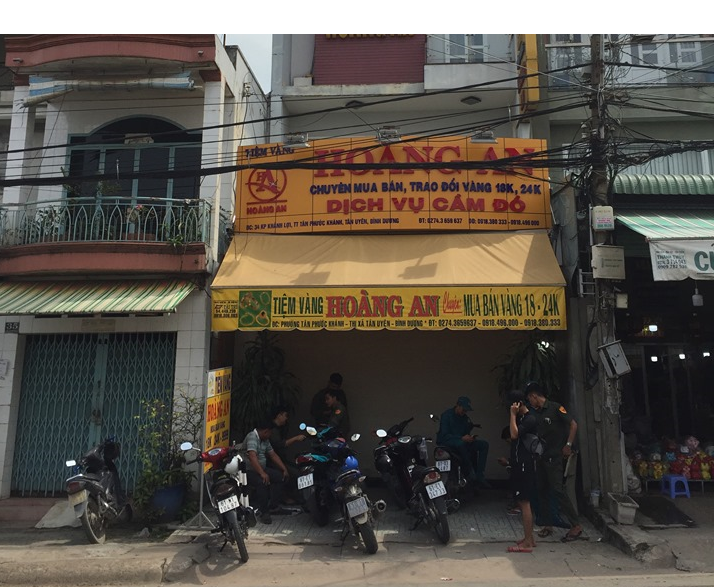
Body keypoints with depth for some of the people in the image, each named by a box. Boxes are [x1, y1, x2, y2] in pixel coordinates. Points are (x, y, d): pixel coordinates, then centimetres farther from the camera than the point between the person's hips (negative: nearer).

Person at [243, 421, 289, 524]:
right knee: (263, 482, -35)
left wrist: (284, 469, 7)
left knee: (280, 476, -8)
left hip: (262, 468, 9)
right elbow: (252, 456, -33)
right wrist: (262, 473, -41)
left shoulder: (265, 440, 13)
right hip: (249, 471, -9)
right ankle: (263, 512, -24)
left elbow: (273, 455, 17)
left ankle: (274, 505, -2)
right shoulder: (252, 437, -19)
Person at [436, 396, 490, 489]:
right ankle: (469, 473, -28)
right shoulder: (447, 415, -11)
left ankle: (479, 475, -16)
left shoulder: (465, 418, 11)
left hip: (462, 441, 7)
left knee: (483, 444, -10)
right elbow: (444, 435, -19)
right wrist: (462, 438, -27)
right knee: (460, 443, -41)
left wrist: (469, 437, -6)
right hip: (446, 441, -7)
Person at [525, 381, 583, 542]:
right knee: (542, 491, 8)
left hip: (554, 456, -7)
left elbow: (573, 424, -12)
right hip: (540, 457, 7)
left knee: (557, 489, -11)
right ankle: (547, 525, 17)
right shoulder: (535, 413, 12)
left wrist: (568, 445, -14)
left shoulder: (555, 408, -8)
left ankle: (576, 525, -3)